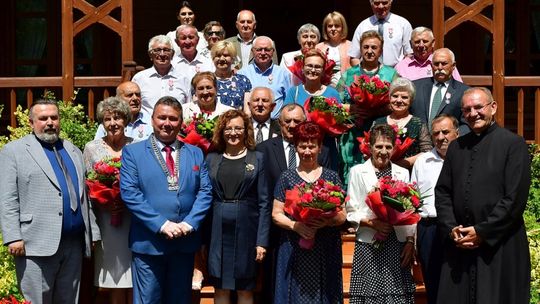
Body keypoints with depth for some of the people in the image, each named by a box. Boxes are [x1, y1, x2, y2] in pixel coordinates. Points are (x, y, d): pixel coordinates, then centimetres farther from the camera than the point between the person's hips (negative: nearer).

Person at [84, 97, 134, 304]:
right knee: (115, 287, 5)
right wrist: (103, 205, -12)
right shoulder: (92, 148, 5)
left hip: (135, 222, 0)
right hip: (107, 223, 0)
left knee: (136, 285, 1)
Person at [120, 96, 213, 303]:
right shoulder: (133, 152, 2)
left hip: (185, 241, 3)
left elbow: (205, 191, 4)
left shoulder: (195, 153, 11)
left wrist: (189, 223, -11)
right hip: (149, 242, -3)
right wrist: (161, 224, -16)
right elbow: (129, 193, -9)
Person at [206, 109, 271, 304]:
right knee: (221, 288, 6)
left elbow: (264, 202, -1)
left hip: (247, 229, -1)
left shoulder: (257, 158, 3)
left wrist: (262, 241, -7)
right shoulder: (212, 159, 8)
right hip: (218, 230, 2)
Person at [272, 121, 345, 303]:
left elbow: (342, 216, 4)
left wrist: (327, 221, -16)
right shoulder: (287, 177, 5)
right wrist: (295, 225, -14)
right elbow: (276, 215, 4)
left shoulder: (331, 177, 6)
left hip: (326, 251, 0)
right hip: (294, 252, 0)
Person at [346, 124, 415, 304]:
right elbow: (351, 212, 1)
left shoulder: (402, 173, 11)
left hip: (398, 244, 2)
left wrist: (410, 242, 3)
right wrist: (372, 223, -14)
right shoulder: (358, 171, 4)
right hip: (369, 245, -2)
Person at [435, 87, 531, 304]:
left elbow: (515, 198, -10)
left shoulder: (513, 144, -3)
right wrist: (451, 229, -2)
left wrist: (482, 232, -11)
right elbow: (442, 192, 12)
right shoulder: (456, 147, 13)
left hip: (499, 244, -4)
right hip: (458, 244, 5)